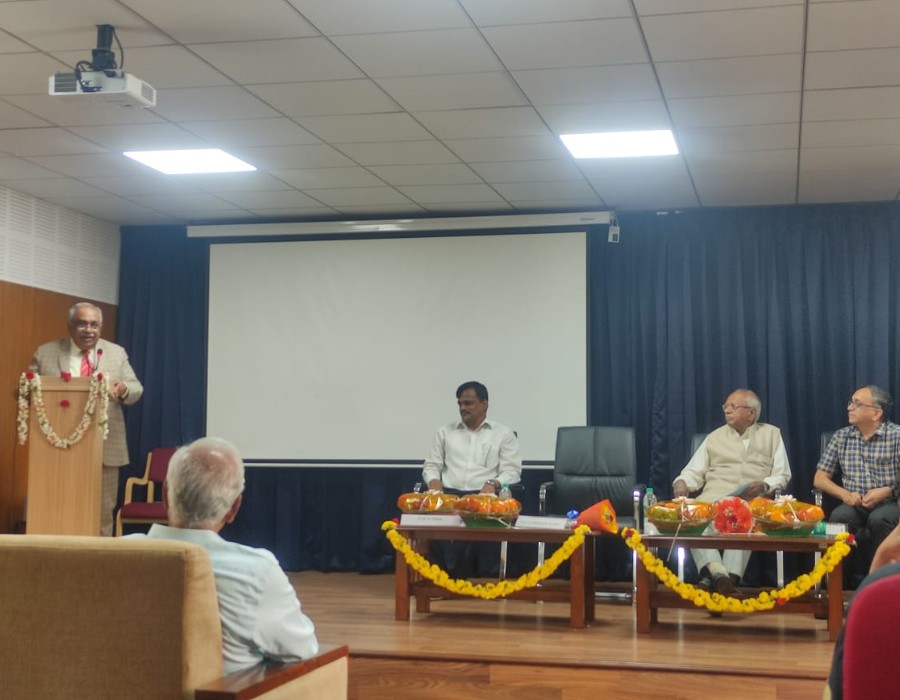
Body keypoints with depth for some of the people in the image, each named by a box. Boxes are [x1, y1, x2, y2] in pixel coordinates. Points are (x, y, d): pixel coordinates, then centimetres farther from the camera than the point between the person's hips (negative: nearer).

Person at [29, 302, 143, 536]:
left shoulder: (117, 353, 9)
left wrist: (124, 389, -19)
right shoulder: (45, 353, 5)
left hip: (105, 448, 1)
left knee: (103, 511, 7)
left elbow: (136, 390, 6)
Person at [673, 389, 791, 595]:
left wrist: (764, 485, -9)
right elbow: (694, 471, 16)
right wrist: (682, 482, -7)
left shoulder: (771, 434, 19)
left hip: (752, 501, -2)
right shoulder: (715, 437, 23)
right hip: (714, 497, 2)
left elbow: (782, 475, 12)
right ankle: (714, 568, -45)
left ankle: (731, 575, -45)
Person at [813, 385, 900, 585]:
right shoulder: (841, 437, 10)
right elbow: (820, 479, 10)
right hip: (854, 505, 3)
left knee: (878, 519, -36)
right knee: (839, 517, -31)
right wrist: (844, 494, -8)